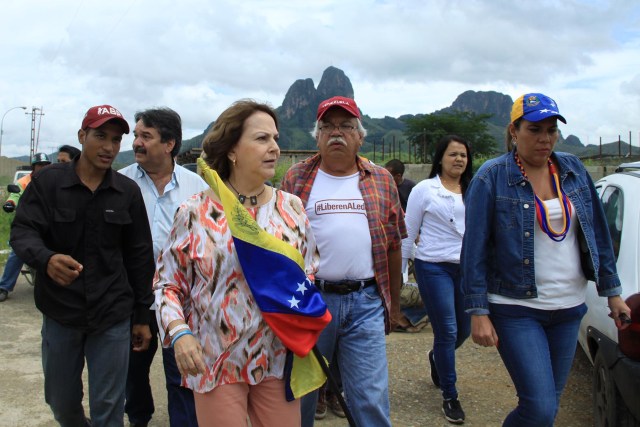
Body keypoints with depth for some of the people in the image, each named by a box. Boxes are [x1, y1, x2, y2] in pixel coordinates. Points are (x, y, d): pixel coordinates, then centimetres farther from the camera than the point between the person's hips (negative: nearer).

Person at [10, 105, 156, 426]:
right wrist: (46, 259, -33)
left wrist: (142, 315, 4)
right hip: (59, 313, 0)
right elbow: (22, 232, -10)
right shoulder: (47, 181, -4)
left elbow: (139, 256, 4)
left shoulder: (128, 192, 0)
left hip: (113, 316, 0)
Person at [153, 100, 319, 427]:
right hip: (216, 361, -2)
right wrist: (179, 332, -14)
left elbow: (309, 271, 10)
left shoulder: (290, 207, 3)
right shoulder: (195, 213, -5)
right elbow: (167, 282, 0)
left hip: (278, 359, 3)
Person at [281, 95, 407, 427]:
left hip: (365, 302, 1)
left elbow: (393, 245, 11)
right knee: (300, 394, 13)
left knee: (371, 400, 2)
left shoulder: (381, 181, 8)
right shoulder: (296, 179, 4)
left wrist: (394, 302, 12)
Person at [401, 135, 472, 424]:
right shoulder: (425, 189, -2)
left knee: (464, 329, 11)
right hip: (434, 267, -4)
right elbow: (408, 233, 0)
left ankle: (437, 358, 46)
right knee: (447, 332, -2)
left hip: (466, 268, 4)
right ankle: (450, 396, 15)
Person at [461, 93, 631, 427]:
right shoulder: (491, 178, -9)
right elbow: (475, 249, -10)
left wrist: (611, 291, 10)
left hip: (569, 307, 5)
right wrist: (478, 312, -13)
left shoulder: (573, 169, 6)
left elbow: (598, 234, 12)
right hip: (516, 309, -5)